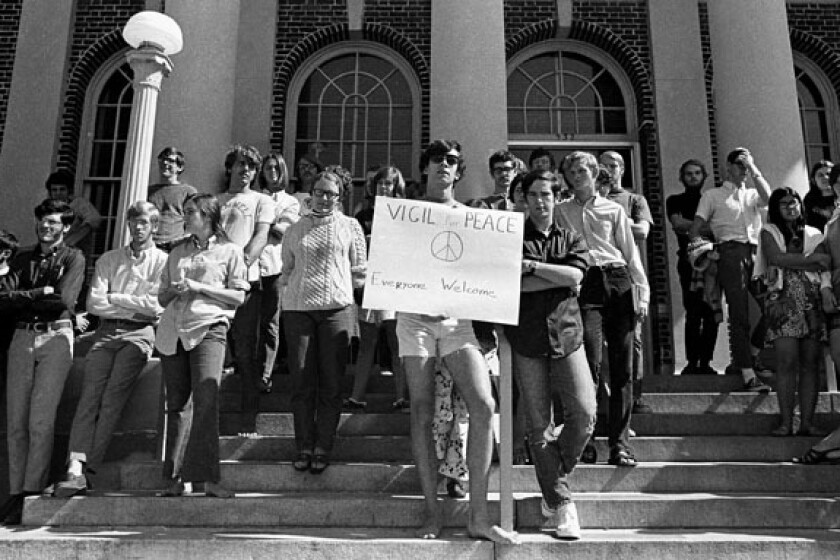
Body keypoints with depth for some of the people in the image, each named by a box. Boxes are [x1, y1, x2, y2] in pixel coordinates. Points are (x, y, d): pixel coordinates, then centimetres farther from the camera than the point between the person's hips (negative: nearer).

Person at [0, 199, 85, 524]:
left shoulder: (73, 258, 6)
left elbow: (63, 300, -10)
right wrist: (42, 294, -8)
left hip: (55, 338, -4)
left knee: (40, 421, -9)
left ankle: (33, 491, -6)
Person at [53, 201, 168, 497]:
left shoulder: (162, 261, 8)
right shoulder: (108, 260, 19)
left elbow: (154, 305, -4)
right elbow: (94, 303, 7)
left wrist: (114, 298, 3)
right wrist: (134, 305, -1)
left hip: (139, 332, -3)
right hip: (107, 331, 3)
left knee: (113, 395, -17)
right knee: (90, 392, -15)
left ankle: (86, 468, -17)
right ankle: (76, 467, -21)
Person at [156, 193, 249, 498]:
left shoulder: (229, 251, 8)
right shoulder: (177, 252, 22)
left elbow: (238, 295, 0)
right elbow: (162, 298, 22)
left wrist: (199, 287, -7)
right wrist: (175, 290, 0)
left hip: (209, 328, -5)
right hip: (172, 332, 5)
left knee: (206, 400, -17)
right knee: (177, 403, 2)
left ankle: (208, 477, -17)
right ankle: (175, 479, 5)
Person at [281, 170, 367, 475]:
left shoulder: (350, 226, 11)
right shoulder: (295, 230, 16)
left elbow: (359, 273, 12)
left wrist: (338, 284, 2)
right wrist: (296, 284, 6)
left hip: (336, 307, -1)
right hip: (298, 307, 2)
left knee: (331, 382, 0)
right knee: (301, 381, 1)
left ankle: (323, 447, 9)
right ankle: (304, 446, 11)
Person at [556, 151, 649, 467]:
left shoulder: (614, 210, 16)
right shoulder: (560, 211, 16)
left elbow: (631, 253, 14)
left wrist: (642, 293, 6)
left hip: (619, 282, 2)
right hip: (585, 284, -1)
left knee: (622, 367, -1)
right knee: (591, 361, -18)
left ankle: (620, 444, 5)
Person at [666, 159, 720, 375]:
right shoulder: (675, 201, 15)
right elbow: (677, 223, -3)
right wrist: (708, 227, -2)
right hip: (689, 259, -3)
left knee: (712, 313, -4)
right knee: (694, 312, -12)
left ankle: (705, 363, -1)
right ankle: (692, 362, -10)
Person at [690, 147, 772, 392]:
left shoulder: (751, 194, 25)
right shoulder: (712, 195, 14)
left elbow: (767, 197, 1)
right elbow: (695, 229, 8)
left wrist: (753, 168, 5)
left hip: (755, 253, 4)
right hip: (731, 254, -4)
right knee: (739, 315, -9)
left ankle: (750, 355, 12)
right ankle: (748, 374, -11)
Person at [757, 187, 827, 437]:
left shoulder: (814, 234, 17)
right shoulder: (769, 232, 11)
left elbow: (825, 266, 3)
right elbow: (777, 258, -7)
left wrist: (791, 263, -9)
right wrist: (813, 258, -5)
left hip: (813, 303, 2)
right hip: (783, 302, -2)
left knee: (811, 364, -1)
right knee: (787, 362, -10)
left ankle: (807, 422, 2)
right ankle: (786, 423, -6)